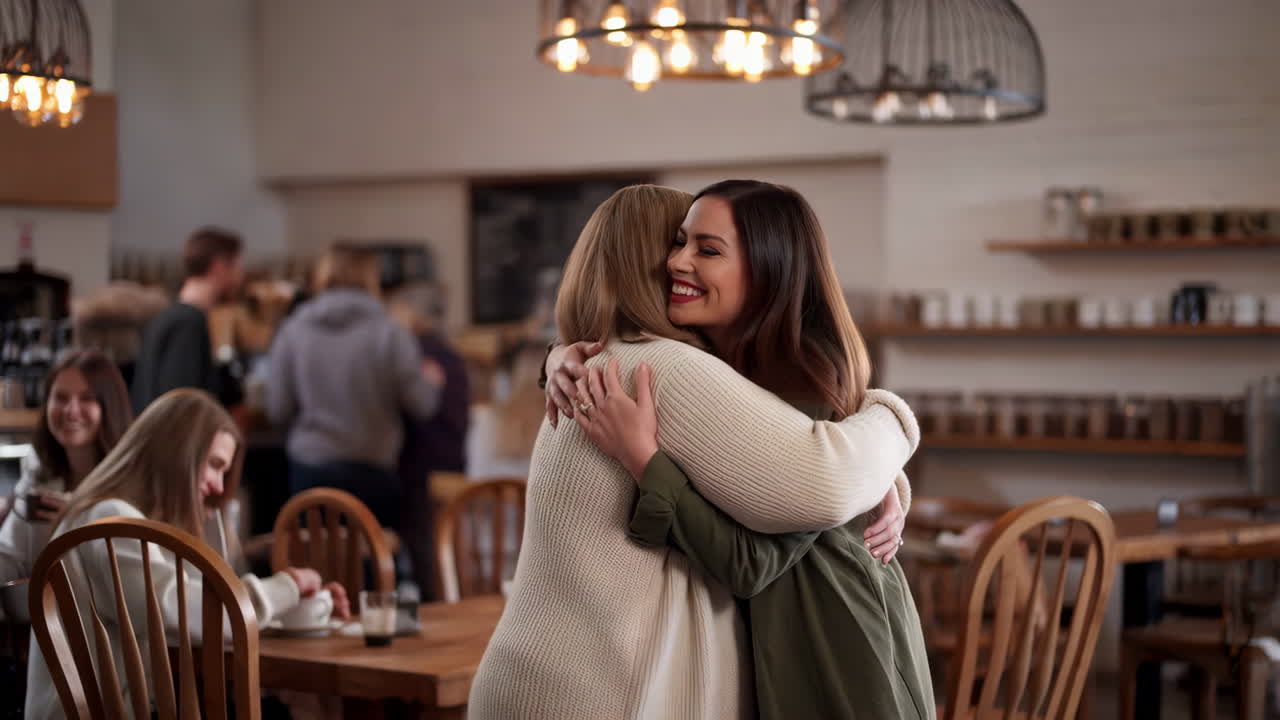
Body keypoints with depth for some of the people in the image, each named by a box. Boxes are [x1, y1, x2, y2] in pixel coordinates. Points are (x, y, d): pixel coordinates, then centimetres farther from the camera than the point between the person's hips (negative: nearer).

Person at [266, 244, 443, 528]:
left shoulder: (291, 332, -1)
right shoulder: (388, 333, -9)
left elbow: (278, 412, 3)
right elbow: (422, 405, -4)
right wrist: (432, 382, 18)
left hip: (309, 471, 2)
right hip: (372, 472, -2)